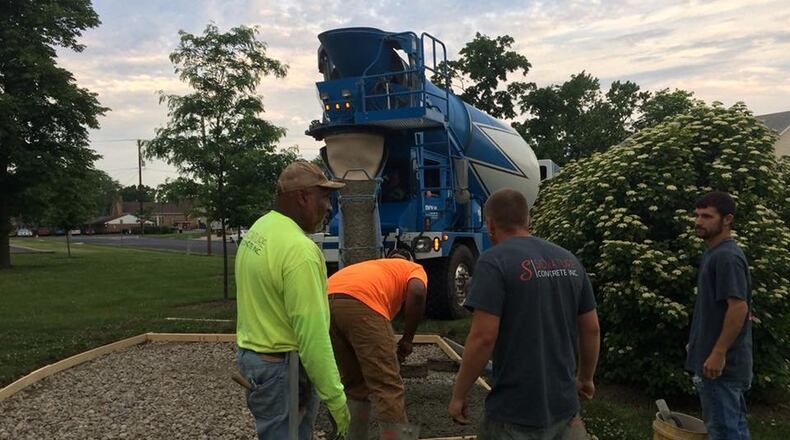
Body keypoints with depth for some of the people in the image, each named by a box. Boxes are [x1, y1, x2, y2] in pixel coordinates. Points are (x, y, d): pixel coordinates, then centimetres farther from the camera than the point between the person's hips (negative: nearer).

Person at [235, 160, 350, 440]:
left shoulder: (258, 230, 6)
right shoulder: (299, 248, -24)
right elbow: (312, 333, -26)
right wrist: (336, 398, -20)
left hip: (252, 353, 10)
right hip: (281, 367, -10)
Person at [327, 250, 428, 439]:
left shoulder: (374, 267, 42)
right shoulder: (415, 269, 27)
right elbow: (416, 293, 1)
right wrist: (407, 340, 10)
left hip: (325, 302, 7)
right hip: (360, 303, -6)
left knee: (353, 386, 23)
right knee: (388, 388, 3)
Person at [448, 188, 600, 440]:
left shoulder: (495, 261, -15)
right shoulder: (570, 261, 4)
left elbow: (483, 337, -20)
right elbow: (591, 330, 9)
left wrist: (458, 394, -8)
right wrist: (585, 378, 24)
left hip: (516, 413, -5)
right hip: (564, 405, 6)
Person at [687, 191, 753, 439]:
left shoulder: (726, 257, -17)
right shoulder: (714, 254, 14)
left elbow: (739, 307, -23)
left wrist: (718, 353, -22)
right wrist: (696, 343, 22)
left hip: (721, 362, -10)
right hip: (726, 360, 10)